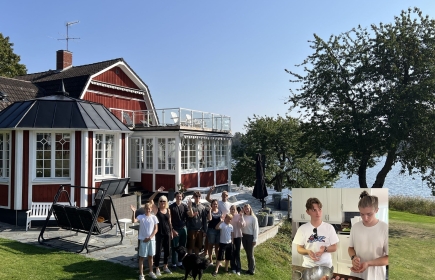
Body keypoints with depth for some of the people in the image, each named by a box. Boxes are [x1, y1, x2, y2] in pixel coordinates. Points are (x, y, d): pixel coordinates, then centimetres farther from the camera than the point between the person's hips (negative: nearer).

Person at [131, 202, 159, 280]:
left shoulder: (154, 217, -1)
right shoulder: (141, 216, -5)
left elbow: (156, 229, -1)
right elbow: (134, 221, -25)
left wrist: (150, 237, -9)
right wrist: (134, 212, -35)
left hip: (151, 239, 2)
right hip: (143, 239, -2)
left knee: (150, 256, 14)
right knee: (142, 257, 4)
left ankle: (151, 272, 29)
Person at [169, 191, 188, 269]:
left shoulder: (184, 206, 6)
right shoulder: (171, 207, -4)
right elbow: (170, 220, -5)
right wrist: (172, 230, -11)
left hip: (183, 228, 4)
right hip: (175, 229, -4)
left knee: (182, 247, 10)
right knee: (175, 247, 2)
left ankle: (180, 262, 21)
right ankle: (174, 264, 11)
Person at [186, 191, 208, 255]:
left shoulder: (203, 207, 6)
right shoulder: (190, 206, -1)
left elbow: (204, 219, 7)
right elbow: (191, 215, -15)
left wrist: (205, 230, 4)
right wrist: (190, 206, -25)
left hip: (200, 230, 3)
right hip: (192, 229, -3)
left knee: (198, 246, 13)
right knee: (190, 246, 1)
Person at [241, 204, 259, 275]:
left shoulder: (253, 218, -8)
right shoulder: (243, 217, 2)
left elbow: (256, 229, -7)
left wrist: (255, 239, -9)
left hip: (250, 237, -4)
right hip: (244, 236, 4)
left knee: (250, 254, 3)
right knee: (247, 253, 12)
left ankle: (252, 269, 15)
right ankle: (249, 268, 24)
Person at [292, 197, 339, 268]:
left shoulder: (329, 227, -6)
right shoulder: (302, 228, -6)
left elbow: (334, 247, 0)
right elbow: (299, 249, -1)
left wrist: (325, 249, -20)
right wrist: (307, 251, -21)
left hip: (326, 265, 0)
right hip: (308, 266, 0)